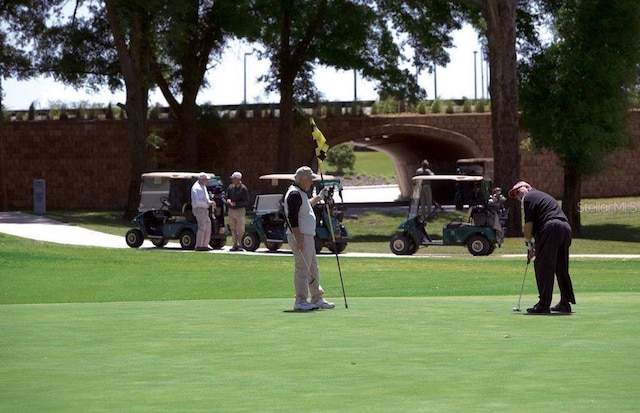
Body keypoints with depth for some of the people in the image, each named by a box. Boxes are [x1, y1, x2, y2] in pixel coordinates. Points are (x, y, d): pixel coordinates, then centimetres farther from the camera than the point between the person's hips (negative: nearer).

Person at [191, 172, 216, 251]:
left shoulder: (203, 187, 16)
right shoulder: (196, 188, -16)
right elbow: (198, 201, -23)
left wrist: (210, 202, 3)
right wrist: (208, 203, -21)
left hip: (204, 209, 10)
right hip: (199, 209, -10)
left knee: (208, 227, 11)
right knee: (202, 227, -11)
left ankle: (205, 245, 16)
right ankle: (198, 246, -7)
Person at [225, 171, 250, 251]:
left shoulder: (243, 188, -8)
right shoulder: (230, 187, 10)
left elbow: (246, 201, -10)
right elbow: (227, 196, 18)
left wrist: (236, 203, -19)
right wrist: (228, 200, -6)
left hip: (240, 210, -6)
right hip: (231, 210, 6)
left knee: (240, 229, -4)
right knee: (233, 229, 7)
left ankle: (241, 245, 0)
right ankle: (235, 245, 12)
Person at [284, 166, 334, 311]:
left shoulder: (301, 193, 17)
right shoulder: (294, 194, -16)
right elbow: (292, 219, -22)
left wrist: (320, 197, 33)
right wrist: (299, 240, -25)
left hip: (307, 236, 11)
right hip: (299, 236, -11)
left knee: (313, 268, 16)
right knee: (302, 269, -8)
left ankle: (317, 299, 24)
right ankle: (300, 302, -5)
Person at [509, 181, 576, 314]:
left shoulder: (528, 198, 6)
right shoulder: (543, 196, 33)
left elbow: (529, 223, -4)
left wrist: (528, 243, 5)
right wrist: (536, 247, 27)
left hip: (551, 228, -9)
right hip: (566, 227, 9)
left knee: (543, 267, -7)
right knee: (561, 268, 15)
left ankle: (544, 304, -11)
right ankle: (565, 303, 17)